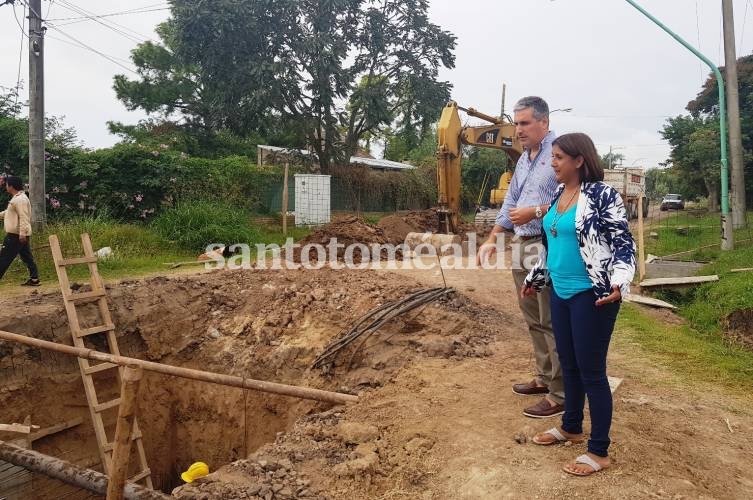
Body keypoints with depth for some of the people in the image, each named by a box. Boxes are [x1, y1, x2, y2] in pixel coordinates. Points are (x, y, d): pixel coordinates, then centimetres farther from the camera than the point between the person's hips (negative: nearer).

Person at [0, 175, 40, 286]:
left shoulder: (20, 199, -15)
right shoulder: (17, 198, 18)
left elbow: (23, 218, -23)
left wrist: (22, 233, -27)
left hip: (16, 235, -10)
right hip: (21, 235, 10)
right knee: (27, 257, 10)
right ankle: (34, 279, 11)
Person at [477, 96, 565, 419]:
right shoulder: (524, 159, 18)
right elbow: (510, 203, 20)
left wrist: (536, 212, -17)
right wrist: (492, 239, 13)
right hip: (523, 247, 9)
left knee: (552, 323, -3)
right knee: (534, 320, 16)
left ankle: (561, 394, 7)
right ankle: (545, 377, 31)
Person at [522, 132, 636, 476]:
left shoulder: (602, 195, -12)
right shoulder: (558, 195, 11)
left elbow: (623, 243, -13)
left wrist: (620, 282, -29)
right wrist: (536, 277, 26)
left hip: (592, 294, -7)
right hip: (561, 293, 8)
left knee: (591, 371, 1)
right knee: (568, 364, 18)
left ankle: (599, 452, 16)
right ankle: (571, 427, 37)